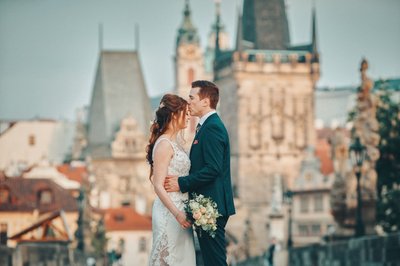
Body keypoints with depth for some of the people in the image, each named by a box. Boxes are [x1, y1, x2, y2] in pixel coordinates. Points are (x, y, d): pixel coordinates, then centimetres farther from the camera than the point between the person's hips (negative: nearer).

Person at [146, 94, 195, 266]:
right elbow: (158, 186, -18)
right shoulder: (164, 144, -13)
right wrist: (177, 213, -23)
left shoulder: (173, 143, 13)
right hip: (170, 213, -9)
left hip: (178, 210, 9)